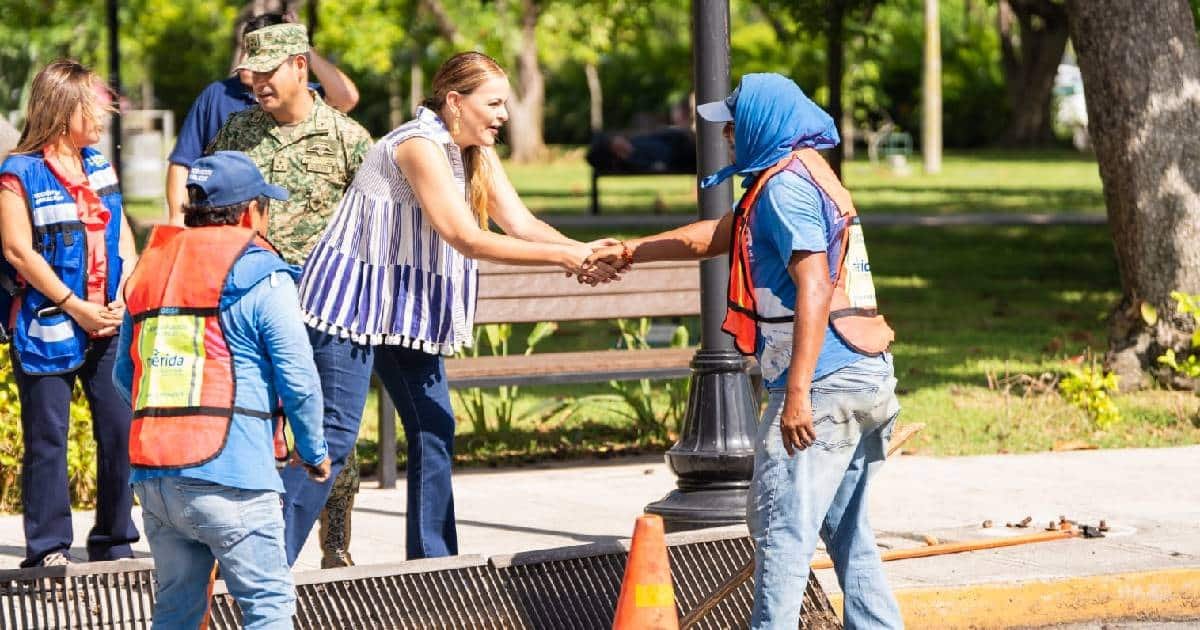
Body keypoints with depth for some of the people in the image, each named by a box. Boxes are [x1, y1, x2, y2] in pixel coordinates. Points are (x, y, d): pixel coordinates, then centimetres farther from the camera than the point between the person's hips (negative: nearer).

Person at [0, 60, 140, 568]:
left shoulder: (99, 165, 13)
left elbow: (122, 234, 12)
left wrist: (124, 296, -3)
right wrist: (74, 307, -12)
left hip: (107, 325, 6)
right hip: (47, 326, -6)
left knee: (120, 429, 3)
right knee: (47, 436, -1)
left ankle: (115, 542, 14)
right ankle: (48, 548, 4)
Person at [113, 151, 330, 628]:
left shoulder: (149, 271, 16)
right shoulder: (263, 278, -4)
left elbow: (123, 377, 21)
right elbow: (298, 379, -7)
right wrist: (313, 452, 8)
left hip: (150, 474, 7)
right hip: (228, 476, -7)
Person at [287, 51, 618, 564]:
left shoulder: (477, 154, 7)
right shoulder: (419, 146, -21)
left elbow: (522, 224, -1)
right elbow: (465, 238, -27)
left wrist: (587, 252, -19)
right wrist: (565, 257, -28)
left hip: (402, 309, 9)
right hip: (353, 301, -9)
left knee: (434, 431, 6)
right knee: (336, 432, -12)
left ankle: (432, 559, 12)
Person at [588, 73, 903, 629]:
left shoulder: (786, 182, -11)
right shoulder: (802, 175, 21)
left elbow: (814, 289, -21)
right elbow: (716, 236, 34)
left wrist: (797, 393, -25)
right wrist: (632, 251, 41)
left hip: (825, 380, -10)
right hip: (866, 375, 10)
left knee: (780, 525, -8)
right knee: (845, 529, 15)